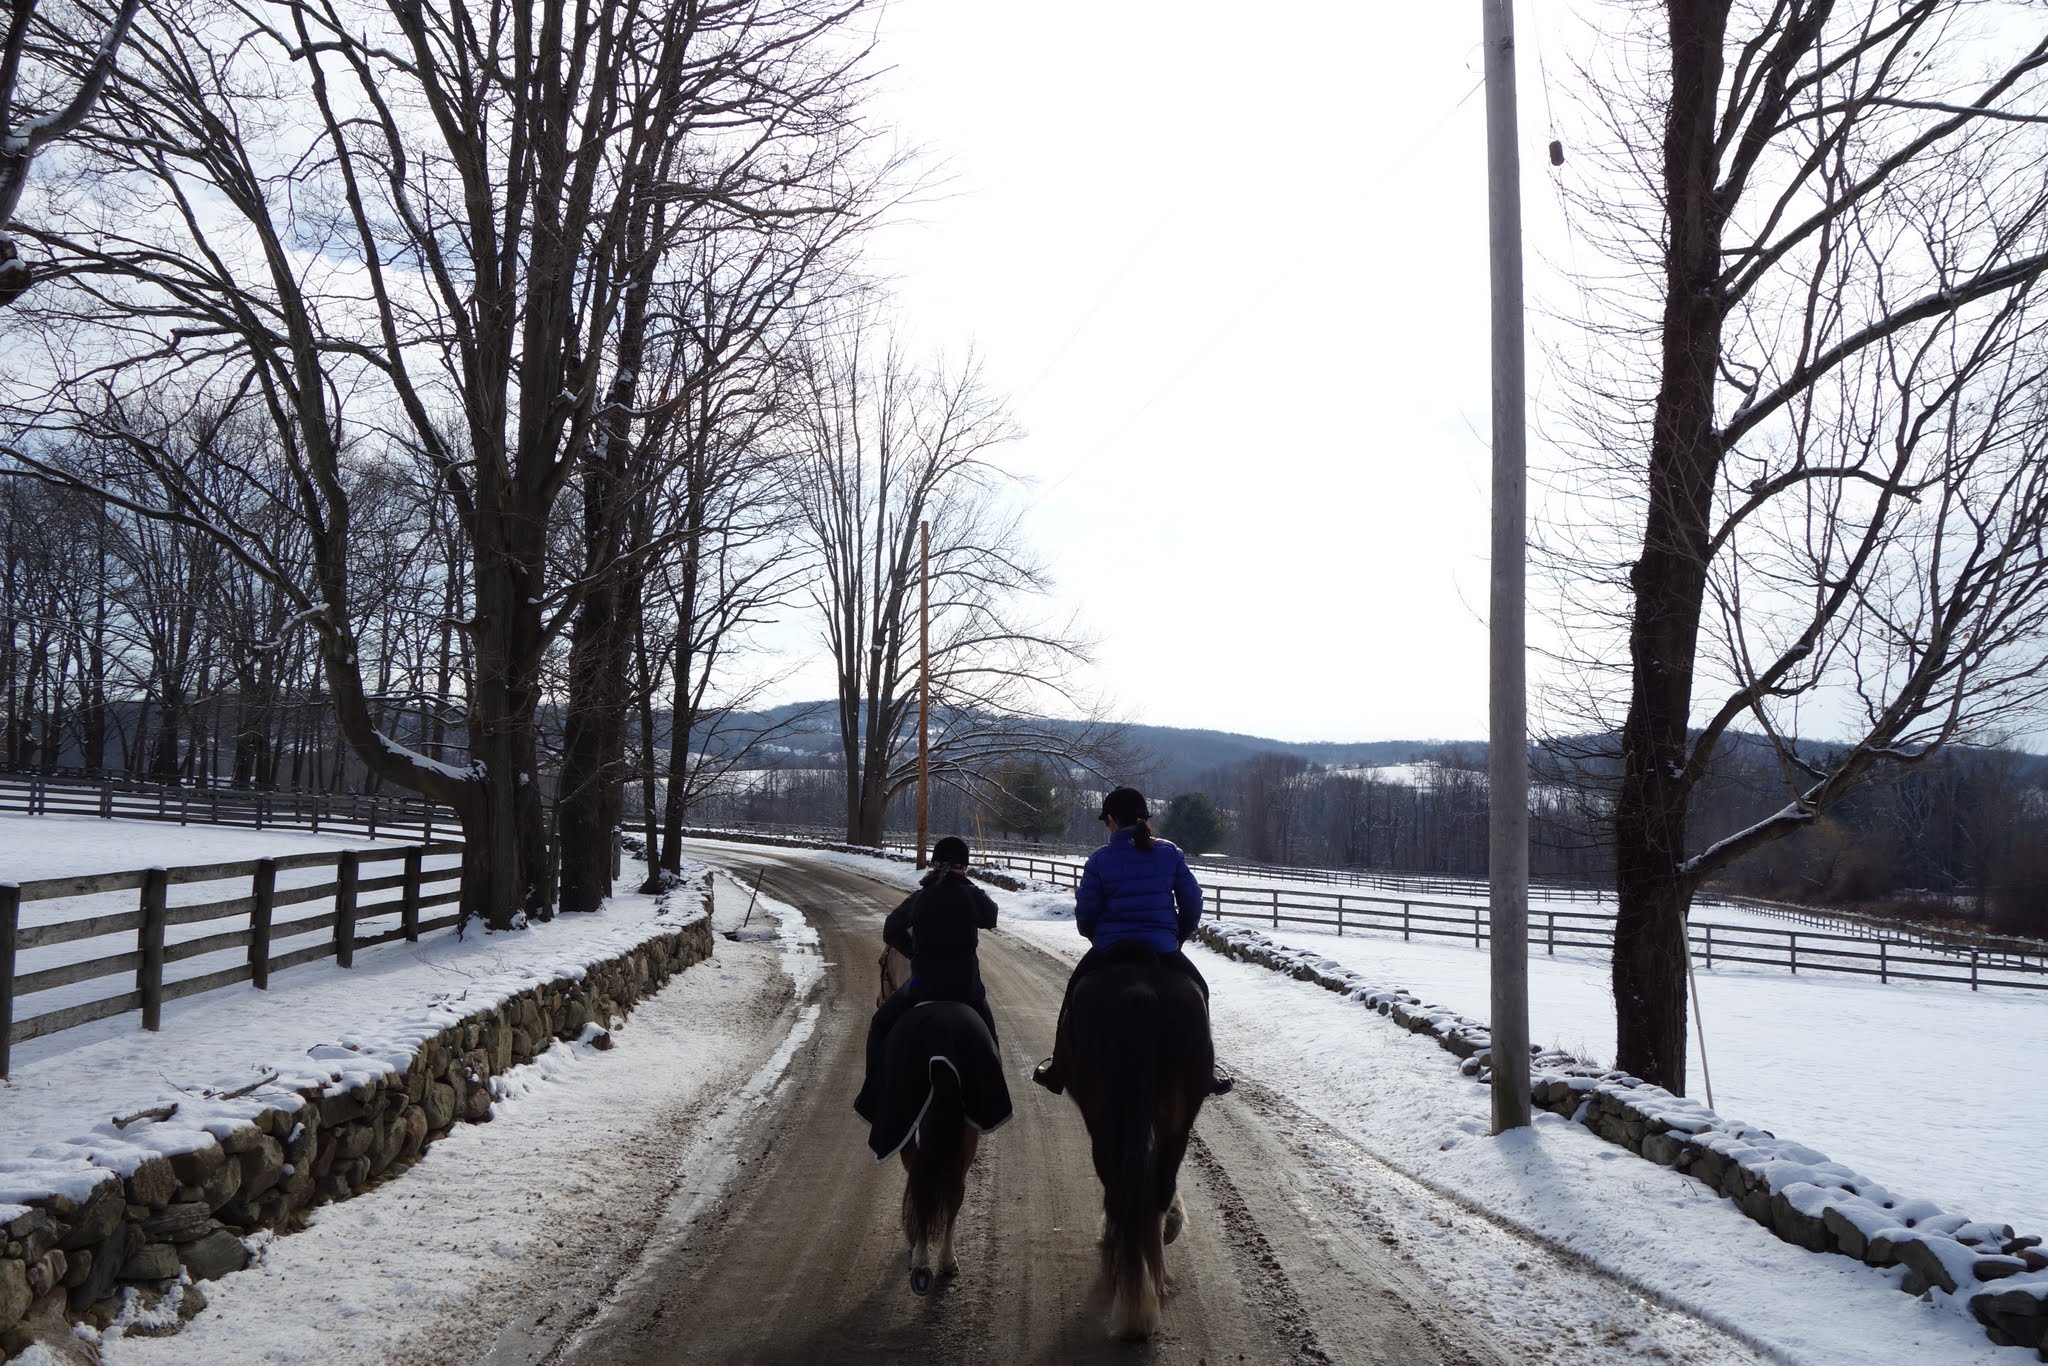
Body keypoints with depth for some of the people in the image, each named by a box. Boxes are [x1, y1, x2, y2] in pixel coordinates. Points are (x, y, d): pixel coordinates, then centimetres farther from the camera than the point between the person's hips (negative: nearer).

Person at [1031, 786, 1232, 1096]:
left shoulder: (1099, 859, -6)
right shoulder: (1171, 853, -1)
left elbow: (1085, 914, -2)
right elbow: (1193, 902, 2)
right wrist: (1180, 936, 18)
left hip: (1108, 949, 0)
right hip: (1163, 948, 0)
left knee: (1075, 995, 24)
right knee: (1197, 992, 23)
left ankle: (1058, 1069, 29)